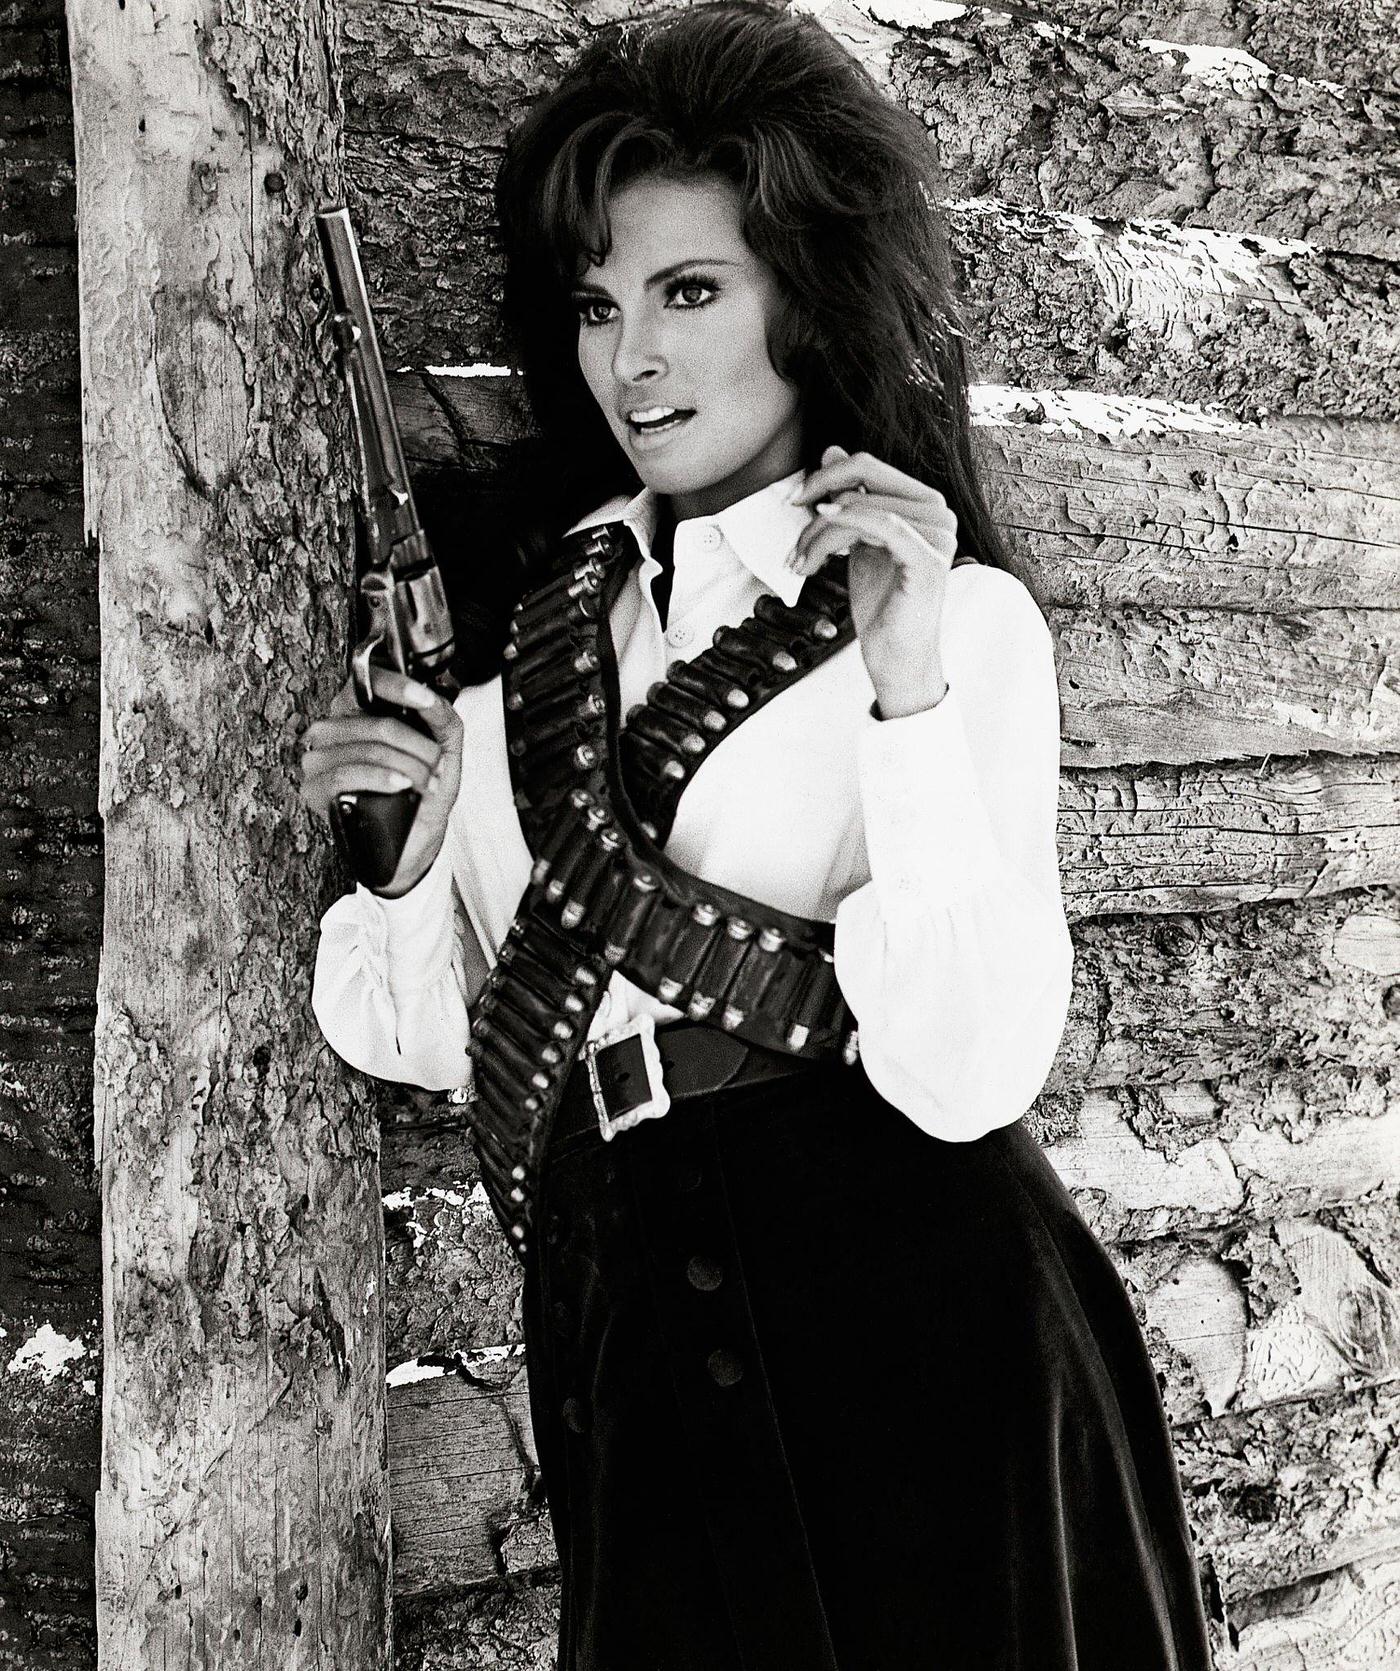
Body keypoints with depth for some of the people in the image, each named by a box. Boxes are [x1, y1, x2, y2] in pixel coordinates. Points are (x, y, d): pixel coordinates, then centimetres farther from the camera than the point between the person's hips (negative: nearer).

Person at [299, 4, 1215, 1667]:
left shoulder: (958, 615, -6)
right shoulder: (532, 624, 9)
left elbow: (966, 1072, -17)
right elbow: (444, 1037, 11)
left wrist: (908, 685, -23)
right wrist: (407, 856, -8)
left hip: (899, 1323, -4)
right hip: (619, 1328, 4)